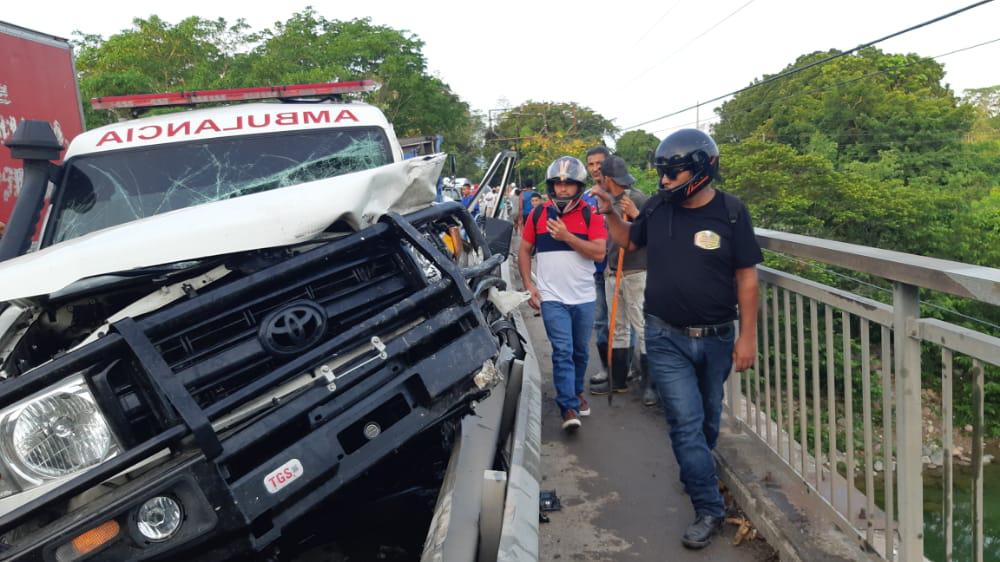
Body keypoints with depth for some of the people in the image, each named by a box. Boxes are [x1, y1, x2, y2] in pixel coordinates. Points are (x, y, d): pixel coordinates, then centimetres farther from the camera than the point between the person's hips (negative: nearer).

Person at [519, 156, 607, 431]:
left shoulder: (591, 215, -1)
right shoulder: (538, 214, 2)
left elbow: (599, 253, -12)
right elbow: (524, 250, 9)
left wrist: (566, 236, -20)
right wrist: (528, 284, -2)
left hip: (584, 297, 1)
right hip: (552, 297, -1)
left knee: (580, 351, 15)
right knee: (562, 351, -8)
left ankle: (576, 392, 36)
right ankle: (569, 408, -6)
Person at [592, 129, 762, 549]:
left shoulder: (731, 212, -9)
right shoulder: (657, 208, -3)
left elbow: (746, 277, -6)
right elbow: (629, 241, 18)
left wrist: (747, 336, -7)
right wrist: (610, 213, 0)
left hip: (716, 339, 0)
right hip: (667, 339, 0)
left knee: (708, 420, 18)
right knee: (686, 423, -3)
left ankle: (696, 476, 45)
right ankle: (709, 510, 10)